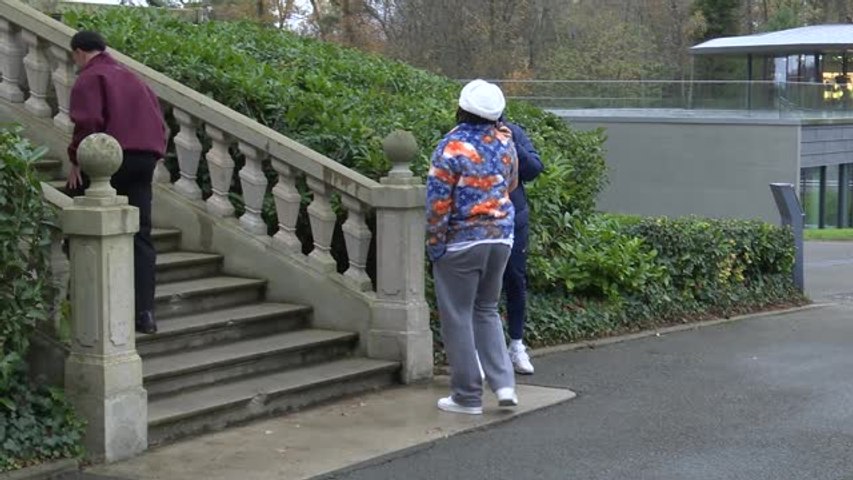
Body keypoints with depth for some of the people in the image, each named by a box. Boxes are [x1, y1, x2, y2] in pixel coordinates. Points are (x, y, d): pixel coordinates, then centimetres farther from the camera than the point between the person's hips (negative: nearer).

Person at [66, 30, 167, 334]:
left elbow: (88, 121, -15)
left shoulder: (89, 78, -1)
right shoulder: (130, 77, 22)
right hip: (146, 157, 6)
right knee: (140, 236, 6)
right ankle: (145, 313, 0)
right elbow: (158, 120, 20)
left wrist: (76, 159, -8)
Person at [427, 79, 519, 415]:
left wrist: (434, 245, -5)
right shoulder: (505, 142, 1)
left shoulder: (452, 148, -16)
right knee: (487, 310, 19)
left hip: (461, 242, -6)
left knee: (458, 318, 5)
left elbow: (438, 204, -14)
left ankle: (468, 397, 8)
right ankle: (504, 384, 8)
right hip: (501, 237, 6)